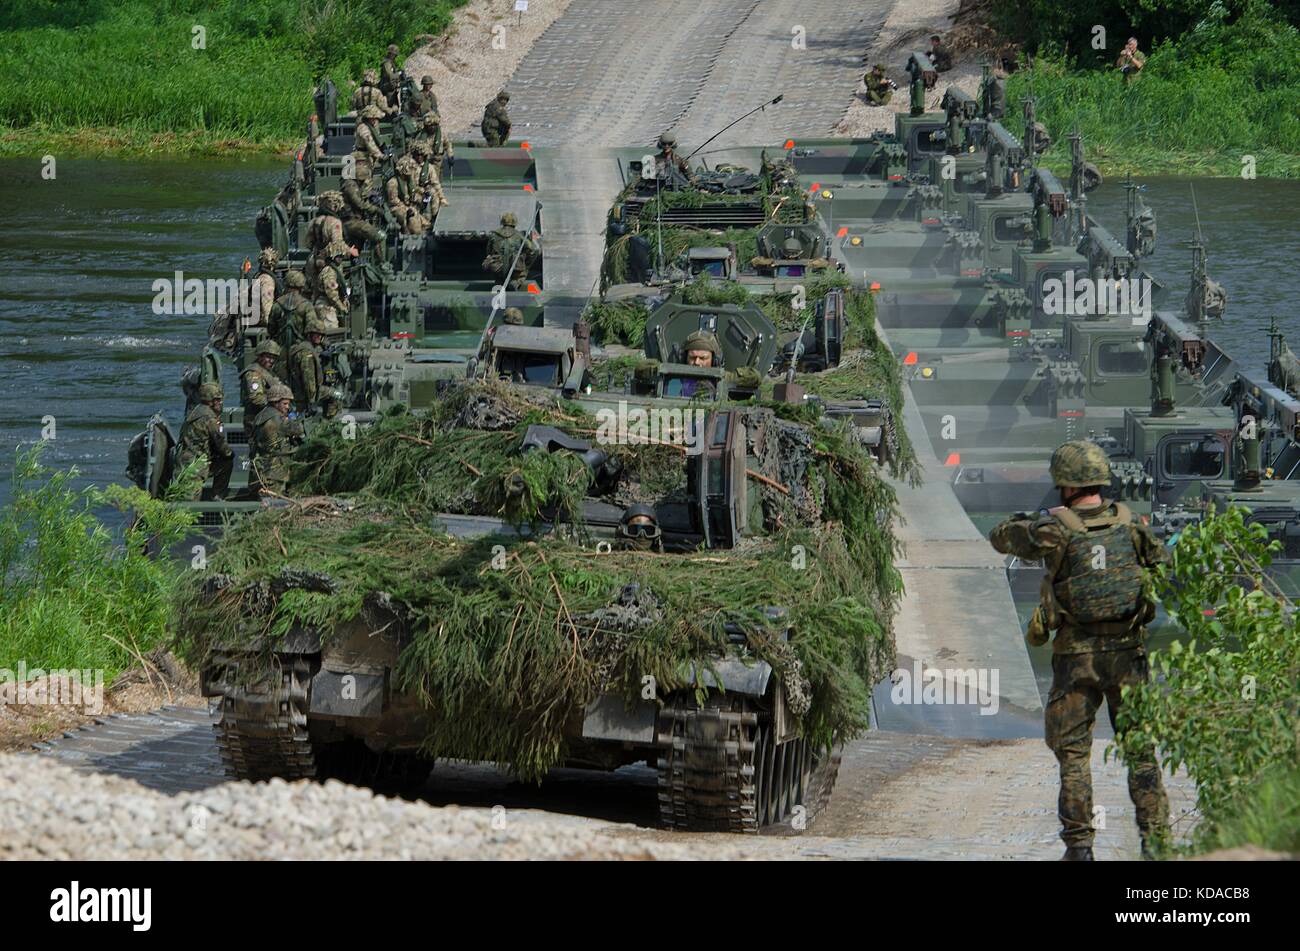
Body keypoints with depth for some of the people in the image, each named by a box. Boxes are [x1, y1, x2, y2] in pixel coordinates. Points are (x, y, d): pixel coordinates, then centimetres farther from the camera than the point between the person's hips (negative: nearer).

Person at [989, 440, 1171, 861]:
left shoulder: (1055, 529, -9)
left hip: (1076, 655, -2)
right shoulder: (1128, 524, 0)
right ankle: (1155, 837, 3)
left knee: (1073, 751, 4)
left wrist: (1034, 521, 21)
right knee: (1140, 748, 8)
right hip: (1127, 652, 2)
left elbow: (1000, 537, 4)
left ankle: (1079, 845, 1)